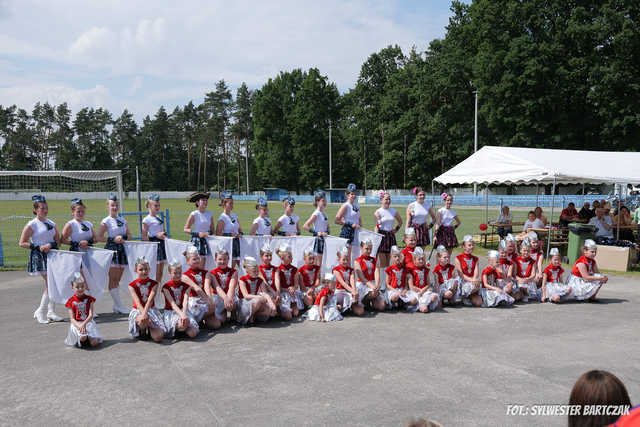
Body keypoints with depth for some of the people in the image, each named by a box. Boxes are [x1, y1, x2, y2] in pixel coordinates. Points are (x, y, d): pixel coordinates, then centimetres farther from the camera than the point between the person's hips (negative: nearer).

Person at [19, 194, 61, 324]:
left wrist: (51, 245, -9)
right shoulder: (32, 225, -3)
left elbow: (58, 241, 12)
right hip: (38, 257, -5)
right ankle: (40, 312, 4)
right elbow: (22, 243, -3)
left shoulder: (52, 224, 11)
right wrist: (38, 247, -14)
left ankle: (51, 313, 14)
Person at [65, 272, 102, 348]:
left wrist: (84, 324, -22)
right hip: (77, 323, -1)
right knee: (83, 337, -34)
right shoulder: (71, 301, 2)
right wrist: (78, 326, -21)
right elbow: (72, 318, -2)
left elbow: (91, 315, -4)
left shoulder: (89, 299, 5)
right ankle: (80, 340, 3)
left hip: (88, 322, 1)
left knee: (94, 343, -20)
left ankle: (87, 338, 14)